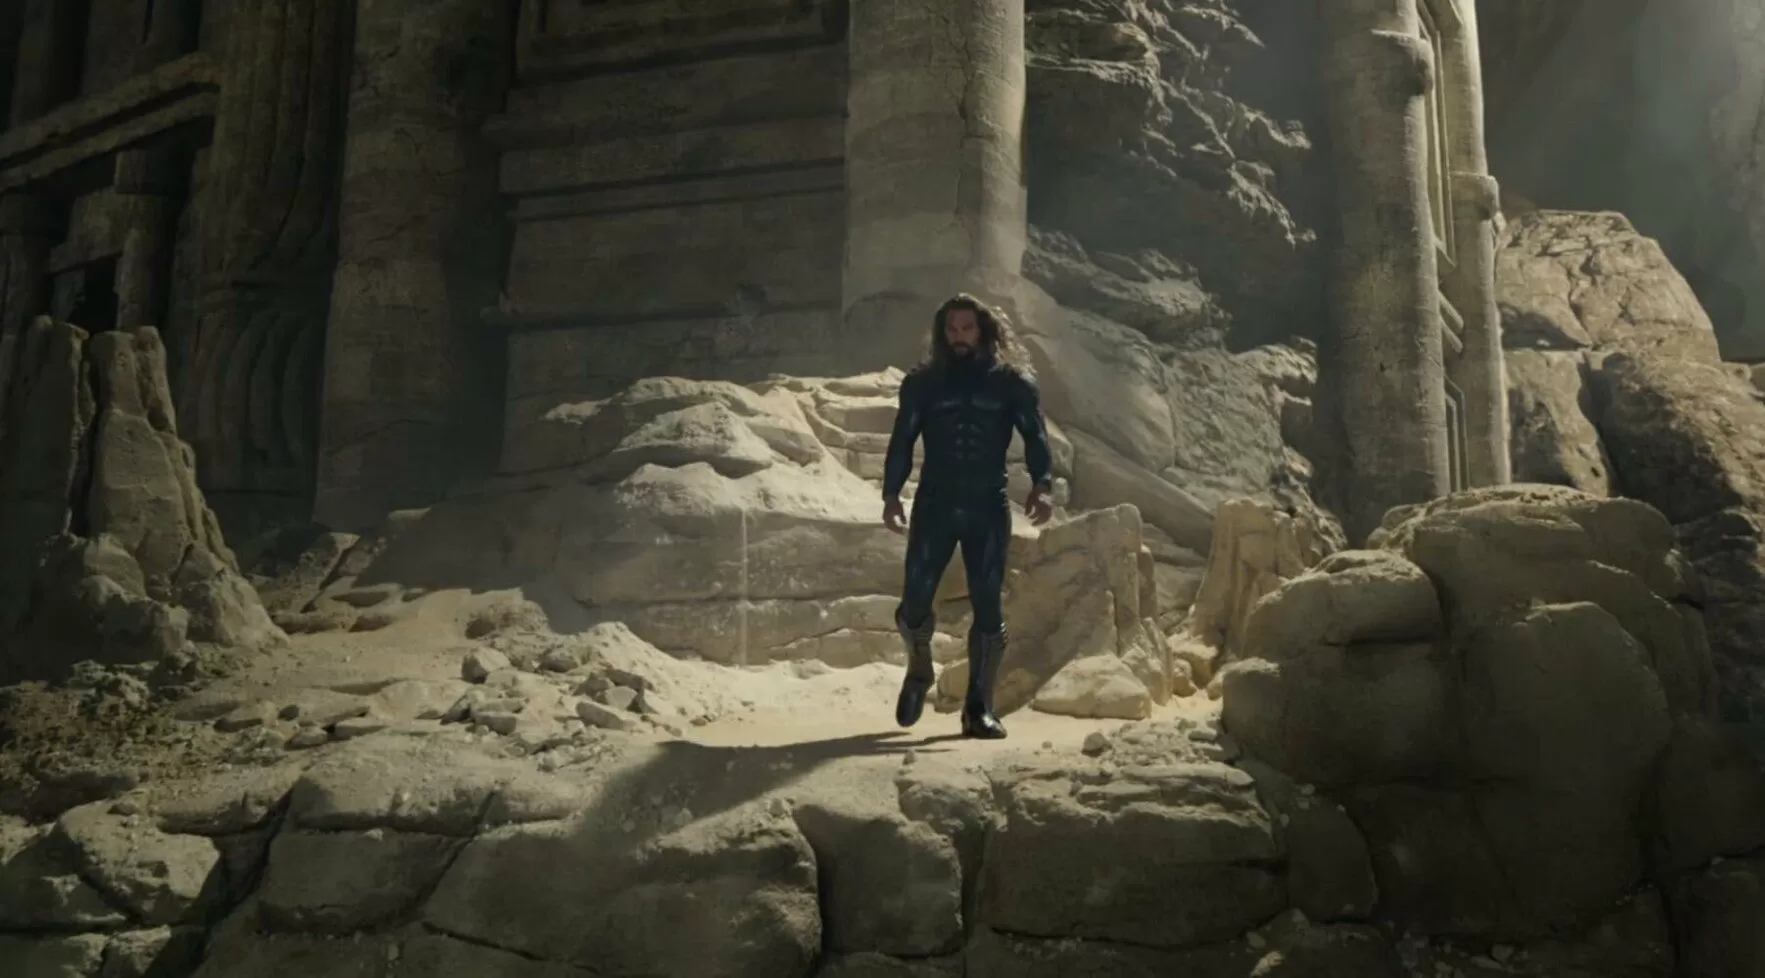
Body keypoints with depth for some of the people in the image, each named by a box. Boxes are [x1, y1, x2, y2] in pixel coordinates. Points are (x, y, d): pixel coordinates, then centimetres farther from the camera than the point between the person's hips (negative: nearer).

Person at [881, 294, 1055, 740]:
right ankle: (919, 672, 28)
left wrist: (1041, 485, -20)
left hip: (988, 510, 0)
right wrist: (891, 494, -7)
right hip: (934, 507, 1)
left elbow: (1035, 436, -3)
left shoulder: (1012, 382, 4)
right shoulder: (923, 382, 6)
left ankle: (979, 709, 10)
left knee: (987, 608, 0)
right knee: (915, 601, -3)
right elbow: (902, 441, 6)